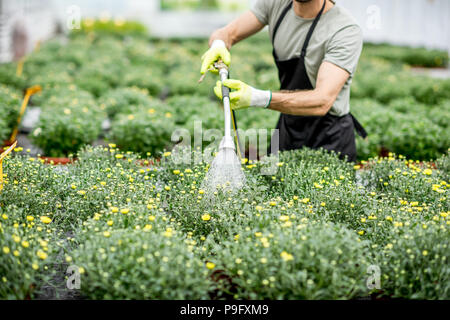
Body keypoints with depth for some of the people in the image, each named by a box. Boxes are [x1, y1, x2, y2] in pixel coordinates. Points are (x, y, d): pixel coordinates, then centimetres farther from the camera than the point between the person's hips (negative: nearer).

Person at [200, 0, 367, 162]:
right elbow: (227, 34, -2)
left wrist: (257, 98, -49)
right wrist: (218, 46, -29)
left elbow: (322, 102, -36)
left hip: (329, 139, -5)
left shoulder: (347, 31, -26)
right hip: (288, 126, 5)